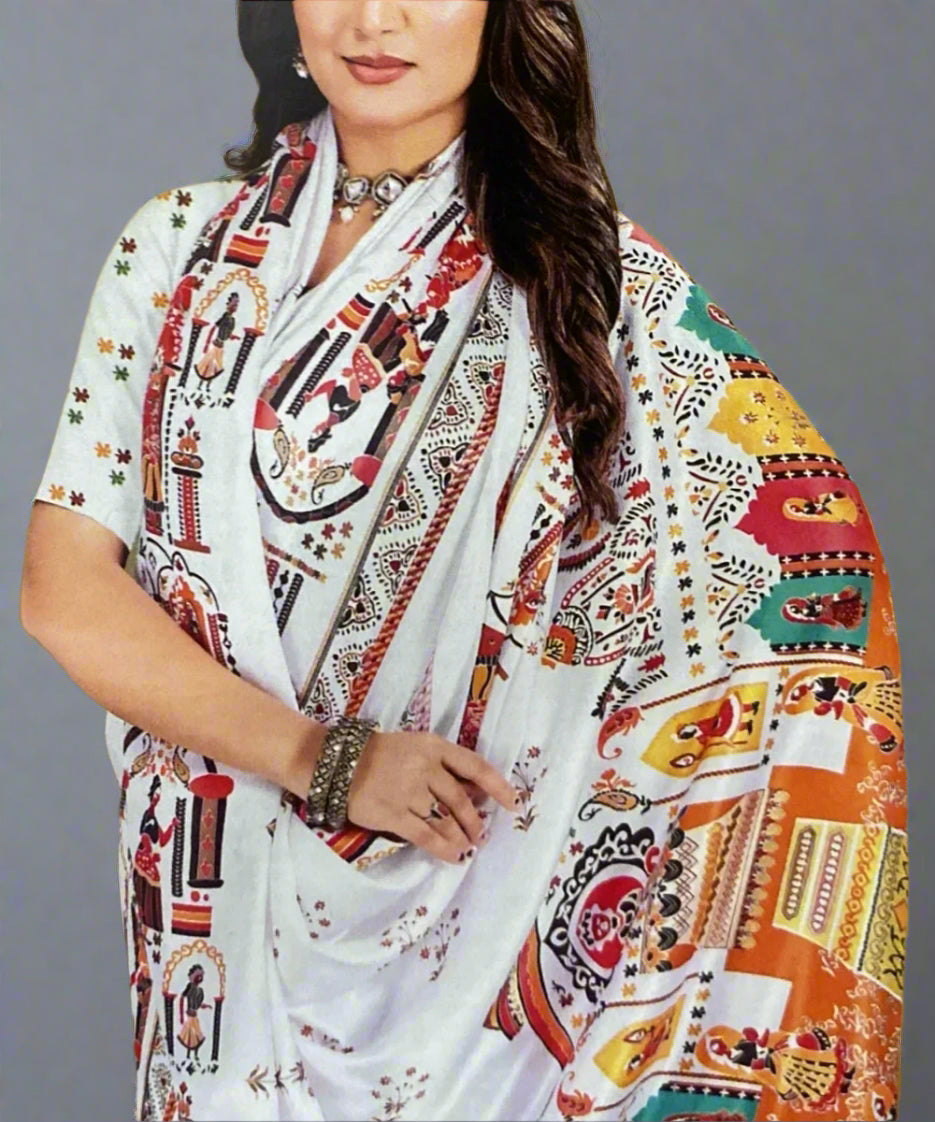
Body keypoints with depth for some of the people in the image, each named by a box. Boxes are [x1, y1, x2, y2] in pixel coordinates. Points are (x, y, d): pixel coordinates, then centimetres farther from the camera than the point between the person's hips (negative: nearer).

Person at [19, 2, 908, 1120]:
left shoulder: (602, 281, -5)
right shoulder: (178, 246, 1)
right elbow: (65, 584, -4)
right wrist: (322, 759, -16)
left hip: (479, 923, -2)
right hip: (222, 903, 2)